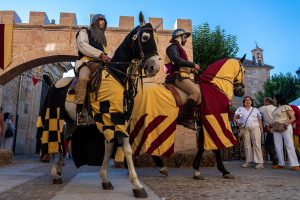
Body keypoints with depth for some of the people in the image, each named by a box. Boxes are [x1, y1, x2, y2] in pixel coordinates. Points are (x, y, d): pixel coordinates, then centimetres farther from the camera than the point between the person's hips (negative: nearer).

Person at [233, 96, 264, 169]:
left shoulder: (255, 109, 17)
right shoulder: (240, 109, 15)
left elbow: (259, 120, 13)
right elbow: (234, 118, 11)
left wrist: (261, 128, 2)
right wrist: (238, 122, -8)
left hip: (255, 127, 0)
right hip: (245, 128, 1)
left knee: (257, 144, -8)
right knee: (247, 145, 3)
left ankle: (260, 162, -8)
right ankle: (248, 161, 11)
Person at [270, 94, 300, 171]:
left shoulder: (286, 107, 0)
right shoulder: (276, 109, 21)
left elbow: (293, 118, -6)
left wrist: (287, 123, -21)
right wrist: (270, 125, 7)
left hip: (285, 128, -7)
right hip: (276, 129, 7)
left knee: (289, 146, -7)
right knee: (278, 147, 3)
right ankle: (281, 164, 8)